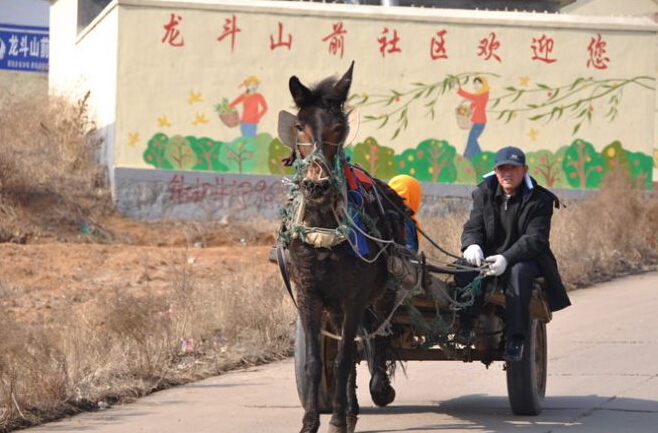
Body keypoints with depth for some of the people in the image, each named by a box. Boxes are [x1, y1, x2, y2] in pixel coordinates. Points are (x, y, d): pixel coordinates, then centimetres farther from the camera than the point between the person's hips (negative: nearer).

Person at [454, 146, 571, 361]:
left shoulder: (539, 199, -6)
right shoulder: (484, 193, 7)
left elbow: (535, 238, -16)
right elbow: (473, 227, 1)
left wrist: (507, 258, -32)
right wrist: (472, 245, -25)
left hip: (526, 259, -3)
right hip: (488, 257, 3)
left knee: (519, 272, -37)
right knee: (466, 267, -28)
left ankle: (516, 338, -39)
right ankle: (465, 325, -37)